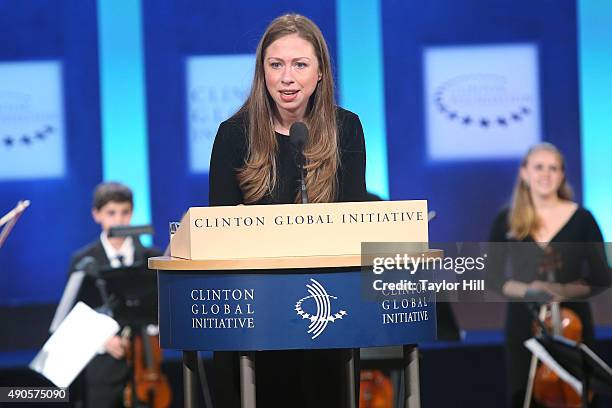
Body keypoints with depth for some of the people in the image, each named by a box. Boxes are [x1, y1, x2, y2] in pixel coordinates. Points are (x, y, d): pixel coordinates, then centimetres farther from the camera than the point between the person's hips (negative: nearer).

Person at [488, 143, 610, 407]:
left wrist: (564, 290, -17)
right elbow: (493, 278, 2)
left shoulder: (581, 219, -1)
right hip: (523, 325, 1)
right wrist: (525, 290, -16)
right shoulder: (506, 222, 2)